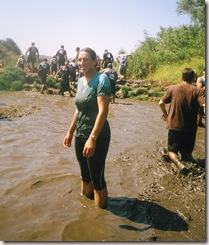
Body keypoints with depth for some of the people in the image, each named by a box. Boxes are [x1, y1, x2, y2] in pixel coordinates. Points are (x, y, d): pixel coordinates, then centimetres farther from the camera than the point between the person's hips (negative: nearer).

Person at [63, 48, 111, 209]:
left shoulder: (101, 79, -15)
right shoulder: (80, 81, 9)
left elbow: (103, 111, -23)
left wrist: (92, 138, -29)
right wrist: (70, 132, 18)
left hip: (97, 136, -7)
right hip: (80, 135, 8)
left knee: (97, 176, 2)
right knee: (85, 173, 21)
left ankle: (101, 209, 22)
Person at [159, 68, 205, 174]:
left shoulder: (172, 88, -2)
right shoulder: (197, 91, -5)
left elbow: (161, 103, 1)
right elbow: (204, 104, -20)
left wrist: (165, 113, 17)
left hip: (174, 126, -1)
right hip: (190, 128, 1)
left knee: (172, 150, 11)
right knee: (187, 152, 20)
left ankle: (179, 163, -18)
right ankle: (191, 162, -9)